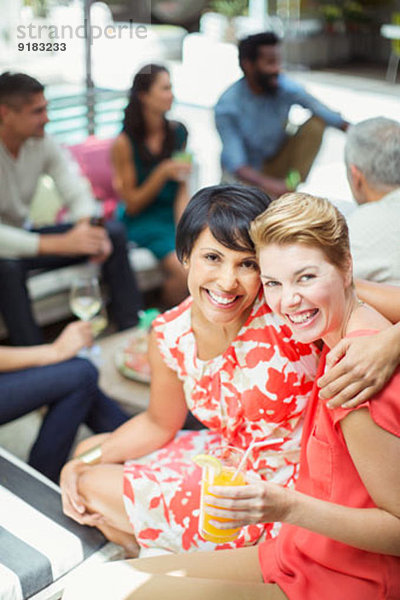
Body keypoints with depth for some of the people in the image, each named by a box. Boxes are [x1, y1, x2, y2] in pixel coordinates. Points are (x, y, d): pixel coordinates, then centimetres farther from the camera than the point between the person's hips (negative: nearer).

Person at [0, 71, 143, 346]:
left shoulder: (42, 143, -6)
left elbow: (77, 193, -8)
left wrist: (86, 228, -31)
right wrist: (59, 244, -40)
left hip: (24, 235, 7)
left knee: (113, 232, -7)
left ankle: (133, 331, -2)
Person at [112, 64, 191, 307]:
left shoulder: (178, 132, 3)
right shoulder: (125, 143, -10)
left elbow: (182, 190, 2)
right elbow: (132, 204, -7)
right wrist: (163, 172, -21)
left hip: (175, 213, 4)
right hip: (142, 220, -4)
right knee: (182, 268, -26)